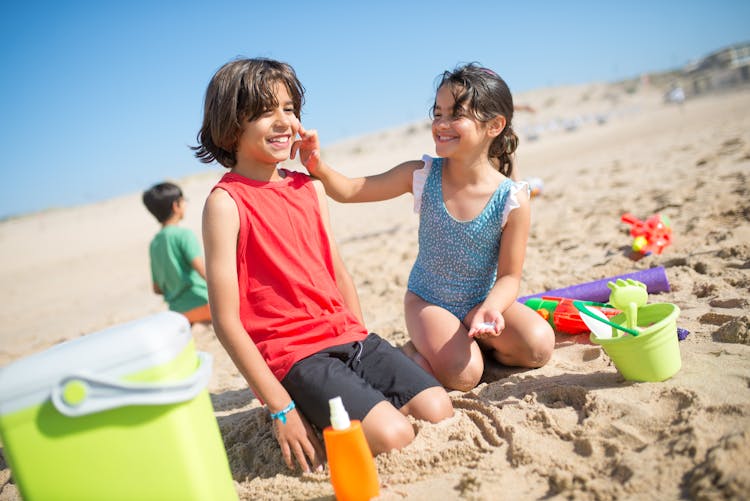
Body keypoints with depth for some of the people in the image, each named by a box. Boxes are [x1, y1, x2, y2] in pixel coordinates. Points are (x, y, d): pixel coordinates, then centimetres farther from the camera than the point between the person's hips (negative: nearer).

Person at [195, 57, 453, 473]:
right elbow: (226, 319, -12)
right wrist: (279, 407, -13)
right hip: (294, 355, -6)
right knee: (391, 437, -20)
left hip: (350, 338, 7)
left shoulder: (310, 186, 11)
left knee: (439, 410, -6)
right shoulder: (225, 202, -10)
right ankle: (311, 422, 4)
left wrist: (363, 341, 12)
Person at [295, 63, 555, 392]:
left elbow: (509, 276, -11)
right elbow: (349, 190, -10)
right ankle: (416, 349, 9)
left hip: (482, 301, 1)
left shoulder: (512, 200, -17)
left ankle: (470, 341, 6)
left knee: (538, 346, -20)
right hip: (428, 301, -1)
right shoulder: (422, 176, -14)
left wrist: (490, 309, -31)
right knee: (461, 375, -22)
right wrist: (318, 167, -29)